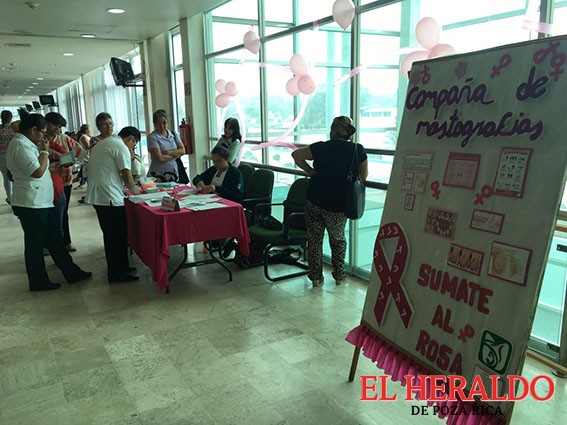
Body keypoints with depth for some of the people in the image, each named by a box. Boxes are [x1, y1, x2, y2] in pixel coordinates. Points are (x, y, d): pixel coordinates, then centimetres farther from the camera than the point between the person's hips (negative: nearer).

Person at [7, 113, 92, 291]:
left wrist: (51, 167, 14)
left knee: (54, 240, 14)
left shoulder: (26, 144, 16)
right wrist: (44, 151, -13)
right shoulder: (21, 146, -17)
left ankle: (71, 272, 22)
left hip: (40, 202, 11)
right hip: (31, 204, -11)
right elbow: (37, 172, -23)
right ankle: (38, 282, 14)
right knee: (35, 243, 2)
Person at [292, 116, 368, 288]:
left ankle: (316, 276, 19)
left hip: (314, 201, 0)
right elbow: (363, 177, 7)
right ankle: (339, 275, 27)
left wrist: (311, 171, 8)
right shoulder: (358, 150, -4)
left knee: (314, 239, 14)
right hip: (338, 205, 1)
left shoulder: (321, 147, -5)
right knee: (338, 239, 22)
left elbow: (296, 155, 4)